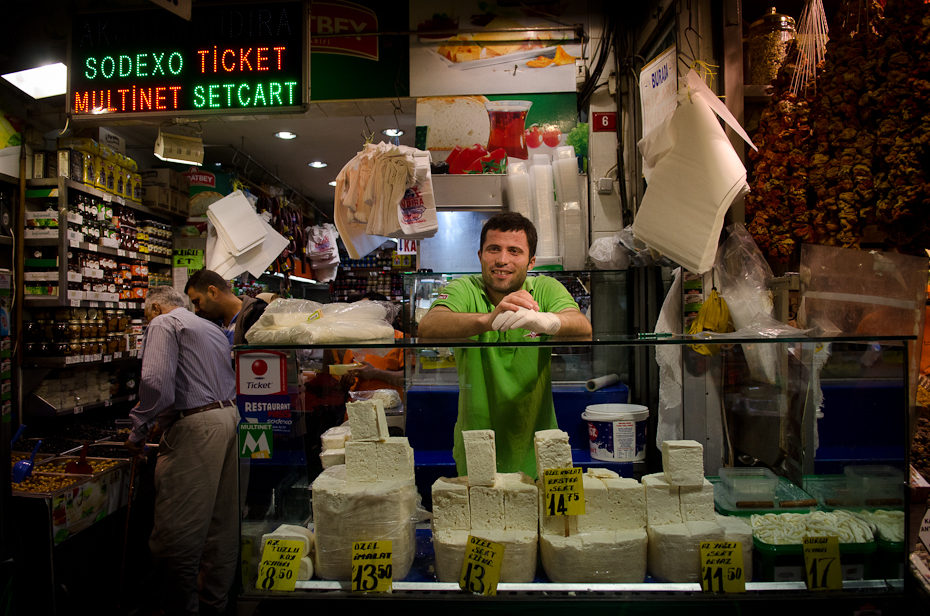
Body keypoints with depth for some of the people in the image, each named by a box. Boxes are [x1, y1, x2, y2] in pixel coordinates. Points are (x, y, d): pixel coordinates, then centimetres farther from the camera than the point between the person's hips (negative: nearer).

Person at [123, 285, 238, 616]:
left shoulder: (163, 323, -1)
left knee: (175, 534, -1)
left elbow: (156, 382, -17)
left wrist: (139, 430, -5)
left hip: (195, 428, -9)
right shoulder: (213, 329, 24)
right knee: (220, 524, 15)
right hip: (228, 416, 9)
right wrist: (161, 421, 30)